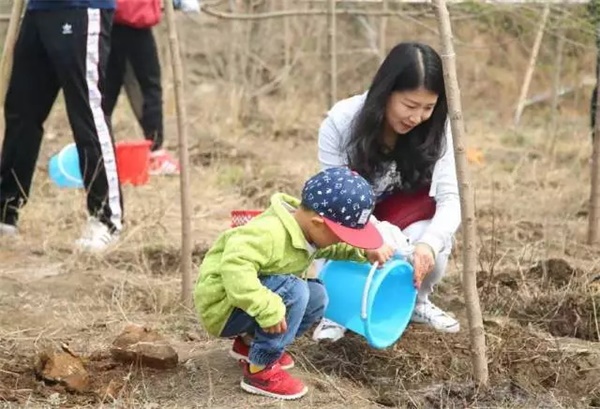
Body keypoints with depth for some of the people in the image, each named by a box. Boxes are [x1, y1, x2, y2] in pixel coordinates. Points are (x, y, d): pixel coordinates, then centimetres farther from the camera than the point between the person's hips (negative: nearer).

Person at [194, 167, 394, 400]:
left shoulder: (306, 225, 0)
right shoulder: (270, 234, -32)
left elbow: (333, 246, 19)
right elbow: (235, 268, -44)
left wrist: (366, 251, 2)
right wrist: (268, 309, -45)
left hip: (250, 305, 10)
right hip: (223, 307, -10)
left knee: (316, 297, 6)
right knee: (294, 292, -28)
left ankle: (249, 342, 13)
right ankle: (260, 369, -18)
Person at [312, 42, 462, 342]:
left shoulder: (436, 127, -21)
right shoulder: (340, 122, -26)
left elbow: (450, 197, -26)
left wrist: (429, 242, -49)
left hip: (403, 217, 1)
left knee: (432, 245, -32)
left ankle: (417, 302, 3)